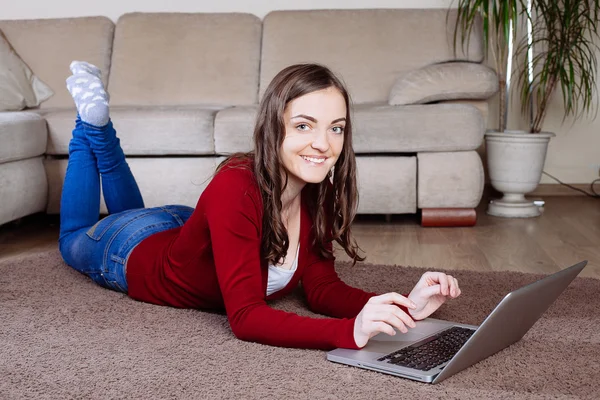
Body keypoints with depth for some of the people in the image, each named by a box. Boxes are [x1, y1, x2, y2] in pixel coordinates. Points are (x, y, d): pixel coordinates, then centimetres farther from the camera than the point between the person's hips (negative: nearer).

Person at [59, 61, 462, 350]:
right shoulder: (235, 189, -45)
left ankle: (102, 130, 46)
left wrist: (404, 305, -40)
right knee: (74, 238, 31)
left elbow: (321, 287, -23)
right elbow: (245, 318, -48)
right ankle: (93, 120, 36)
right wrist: (350, 332, -62)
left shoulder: (317, 193, -26)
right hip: (133, 252, -4)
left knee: (134, 212, 39)